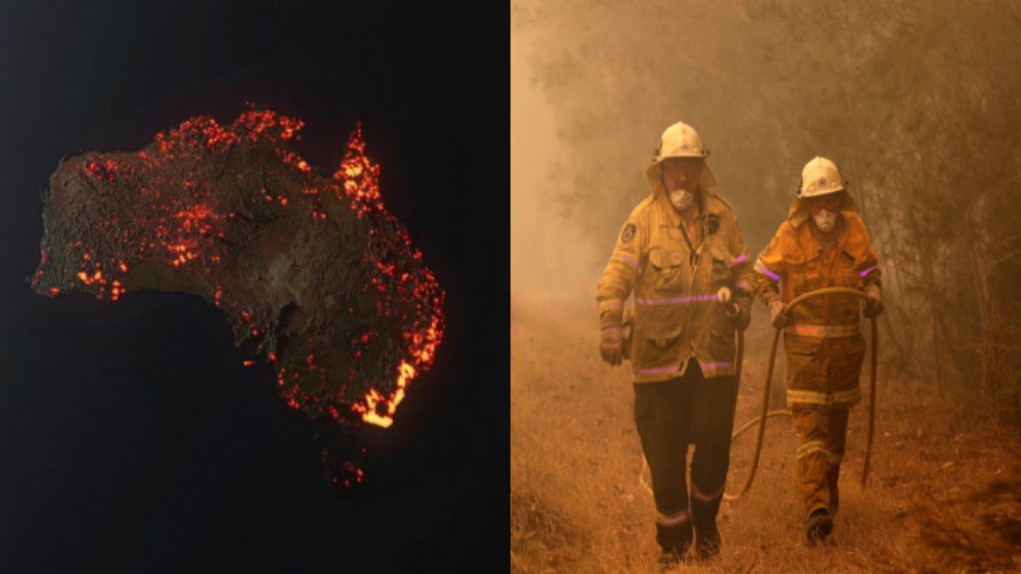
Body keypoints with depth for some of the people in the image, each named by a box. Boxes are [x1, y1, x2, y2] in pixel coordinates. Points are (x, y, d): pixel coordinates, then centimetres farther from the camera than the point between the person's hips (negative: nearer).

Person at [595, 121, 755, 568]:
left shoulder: (720, 215, 6)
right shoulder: (643, 219, -4)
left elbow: (742, 268, 18)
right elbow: (615, 277, -10)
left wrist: (743, 301, -1)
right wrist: (611, 327, -23)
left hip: (714, 358, 2)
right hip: (658, 359, -2)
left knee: (714, 450, 7)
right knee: (664, 457, 5)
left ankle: (705, 525, 34)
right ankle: (672, 543, 23)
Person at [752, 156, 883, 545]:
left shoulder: (854, 229, 2)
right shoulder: (790, 233, -7)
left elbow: (869, 269, 19)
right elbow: (763, 272, 5)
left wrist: (873, 292, -1)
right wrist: (773, 303, -12)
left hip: (846, 341, 4)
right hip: (804, 342, -4)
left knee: (837, 422, 15)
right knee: (809, 422, -12)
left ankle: (829, 493, 33)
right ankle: (817, 507, -18)